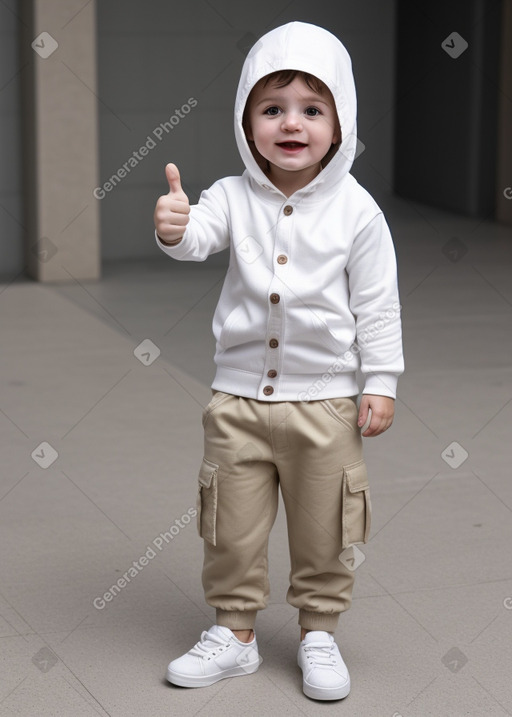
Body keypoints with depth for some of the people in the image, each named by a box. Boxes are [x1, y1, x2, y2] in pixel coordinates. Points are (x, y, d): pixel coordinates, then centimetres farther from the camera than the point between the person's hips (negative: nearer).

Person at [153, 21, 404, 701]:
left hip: (326, 400, -1)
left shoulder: (355, 208, -6)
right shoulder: (234, 196, -3)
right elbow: (198, 237, -22)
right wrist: (174, 225, -45)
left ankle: (319, 634, 28)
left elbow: (377, 302, -2)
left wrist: (381, 381, -3)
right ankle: (234, 632, 27)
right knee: (232, 525, 10)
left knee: (323, 530, 10)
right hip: (239, 396, 2)